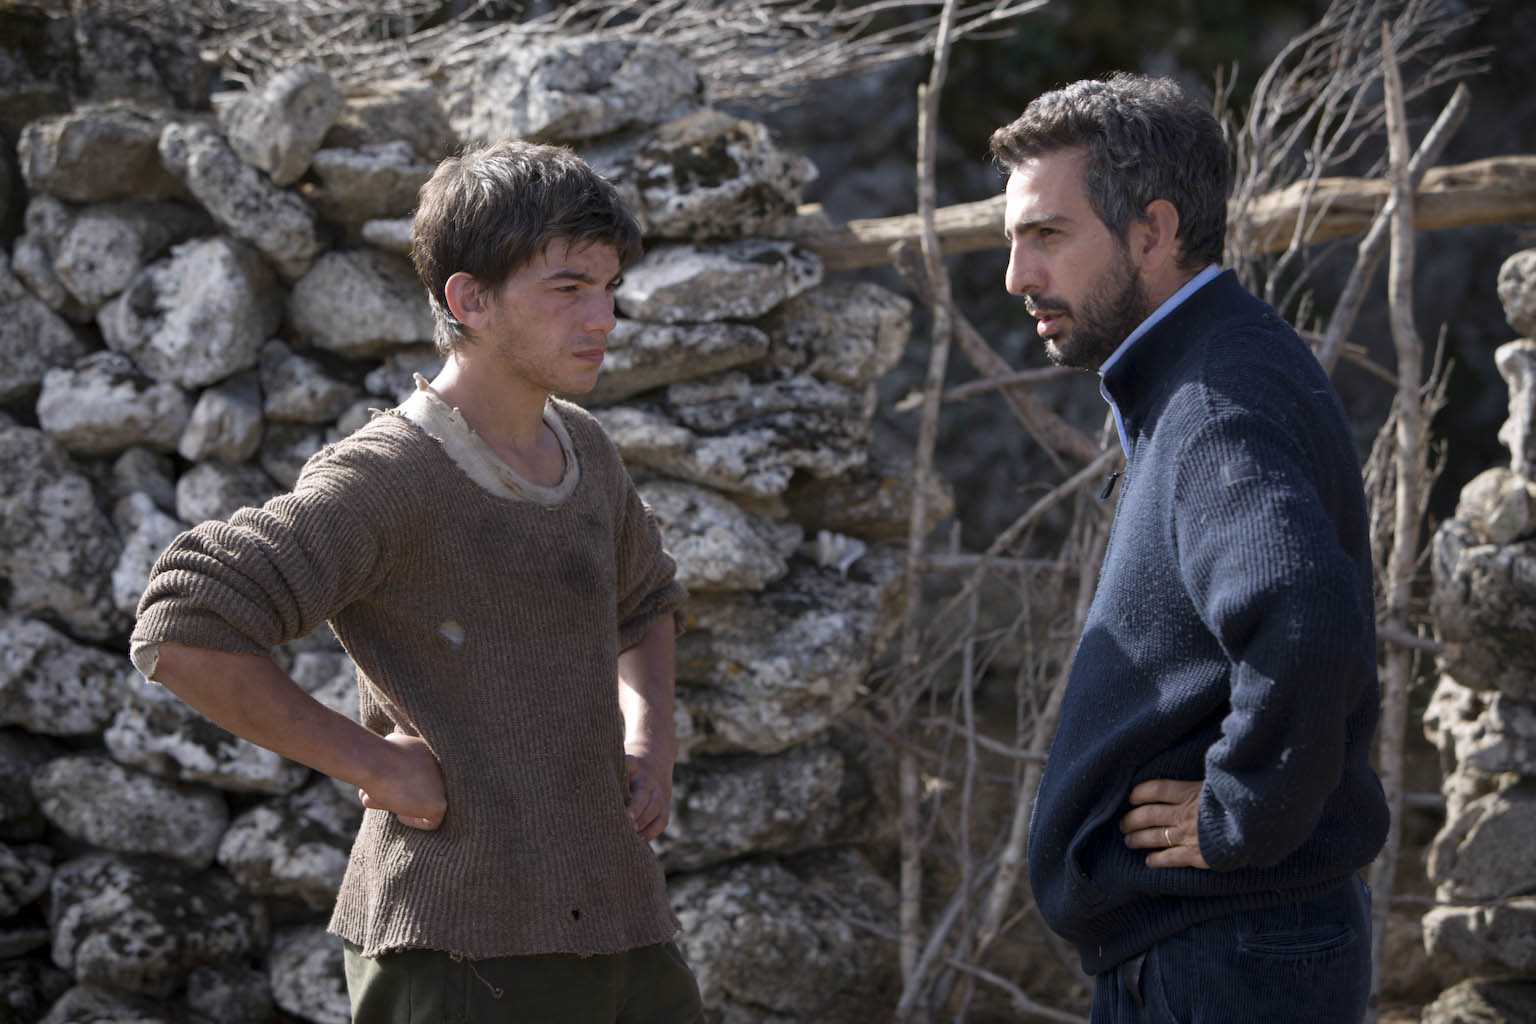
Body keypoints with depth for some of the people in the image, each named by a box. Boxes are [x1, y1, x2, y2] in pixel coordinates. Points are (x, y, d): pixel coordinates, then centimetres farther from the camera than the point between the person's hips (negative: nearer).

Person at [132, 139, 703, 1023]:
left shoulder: (583, 451, 12)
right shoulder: (386, 479, -12)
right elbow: (182, 637, -21)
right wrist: (372, 762, -16)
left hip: (618, 934, 8)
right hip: (465, 949, -8)